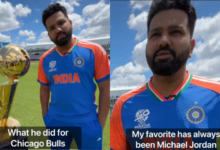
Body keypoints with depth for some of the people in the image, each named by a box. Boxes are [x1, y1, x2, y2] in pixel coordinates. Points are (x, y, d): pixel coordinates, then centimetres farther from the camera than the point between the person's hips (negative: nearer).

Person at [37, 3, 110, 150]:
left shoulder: (94, 51, -12)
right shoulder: (45, 59, 0)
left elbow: (105, 89, -10)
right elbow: (44, 89, 11)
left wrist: (100, 124, -8)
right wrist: (45, 118, 9)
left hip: (87, 122, -3)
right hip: (55, 121, 4)